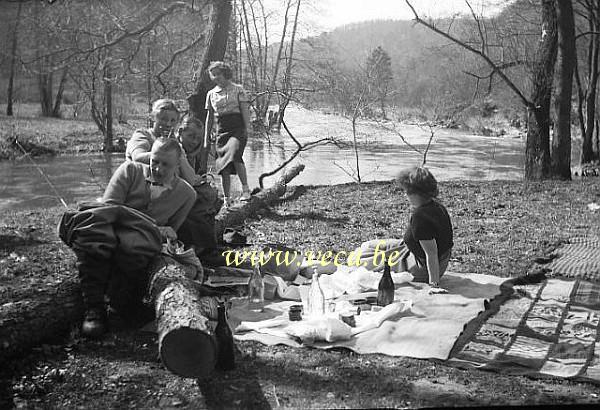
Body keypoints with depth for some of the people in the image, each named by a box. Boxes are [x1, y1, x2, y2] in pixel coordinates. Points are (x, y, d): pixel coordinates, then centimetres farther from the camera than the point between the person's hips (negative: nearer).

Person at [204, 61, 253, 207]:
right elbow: (209, 117, 17)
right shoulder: (211, 94, 13)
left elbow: (245, 110, -2)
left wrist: (248, 127, -15)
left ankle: (245, 189, -16)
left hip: (238, 129, -4)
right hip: (222, 130, 4)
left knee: (234, 155, -28)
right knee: (223, 164, 0)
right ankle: (226, 199, 8)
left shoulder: (237, 89, 3)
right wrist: (206, 138, 15)